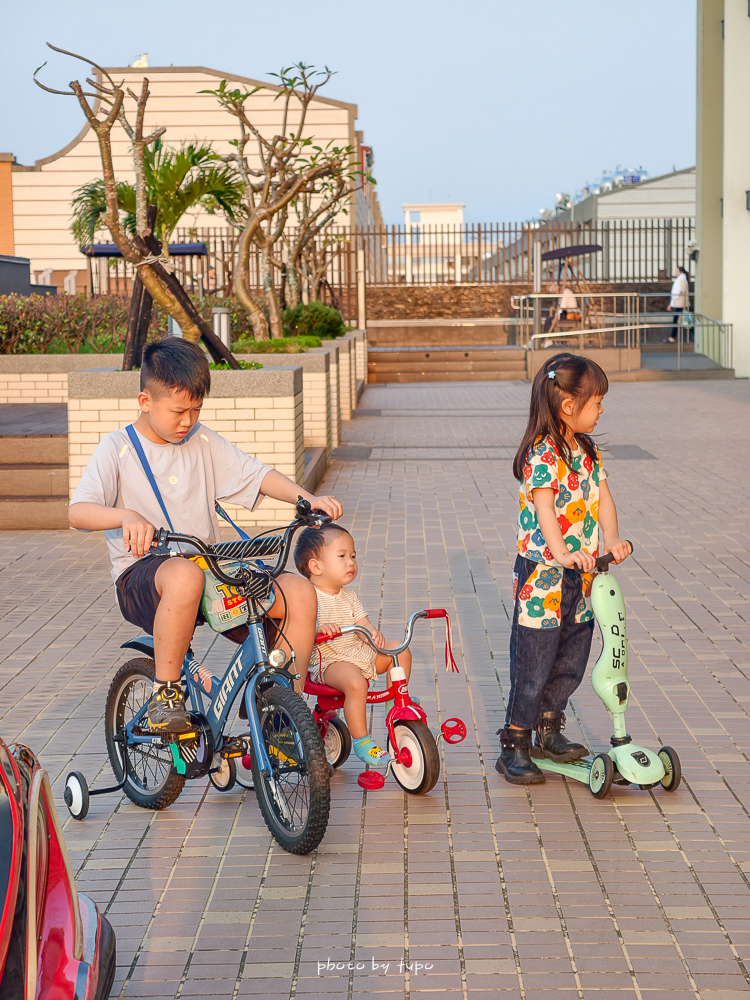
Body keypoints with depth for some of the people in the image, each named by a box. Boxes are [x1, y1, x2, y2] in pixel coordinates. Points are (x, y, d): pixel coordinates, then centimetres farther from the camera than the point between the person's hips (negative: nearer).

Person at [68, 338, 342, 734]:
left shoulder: (203, 442, 12)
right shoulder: (118, 449, -1)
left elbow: (256, 474, 9)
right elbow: (77, 512, -14)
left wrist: (308, 498, -9)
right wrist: (127, 516, -36)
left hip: (211, 570, 5)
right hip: (142, 576, -5)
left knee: (299, 593, -15)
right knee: (185, 575, -42)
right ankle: (165, 695, -24)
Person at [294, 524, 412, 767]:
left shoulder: (348, 596, 10)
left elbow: (363, 624, 6)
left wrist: (374, 633, -18)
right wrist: (318, 629, -44)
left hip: (361, 654, 8)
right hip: (329, 660, -8)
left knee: (400, 651, 5)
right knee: (356, 683, -36)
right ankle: (361, 742, -22)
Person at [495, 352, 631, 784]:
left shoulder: (589, 451, 9)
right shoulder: (542, 455, -18)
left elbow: (603, 498, 1)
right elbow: (544, 509, -30)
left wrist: (611, 538, -17)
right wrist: (562, 553, -45)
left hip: (581, 575, 8)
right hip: (543, 574, -8)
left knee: (572, 660, 16)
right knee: (534, 664, -2)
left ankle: (549, 731, 34)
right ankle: (514, 747, 9)